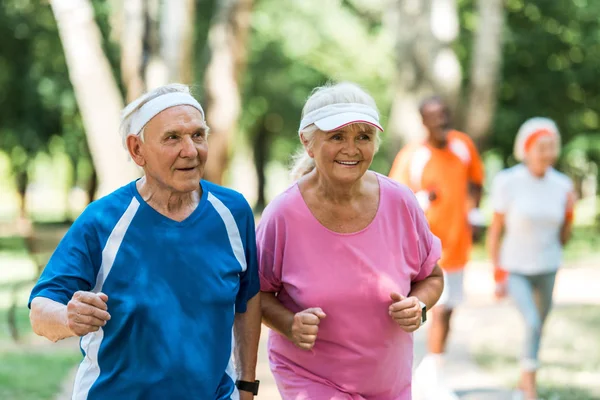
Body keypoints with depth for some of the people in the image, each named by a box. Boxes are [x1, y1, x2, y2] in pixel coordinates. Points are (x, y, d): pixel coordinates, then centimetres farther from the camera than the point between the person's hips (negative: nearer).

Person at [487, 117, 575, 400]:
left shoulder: (562, 186, -4)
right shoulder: (507, 182, -13)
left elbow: (563, 239, 4)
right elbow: (495, 231, -7)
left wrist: (569, 212, -13)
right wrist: (497, 275, -9)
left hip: (547, 269, 4)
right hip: (514, 269, -4)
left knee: (536, 330, 13)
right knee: (533, 324, -22)